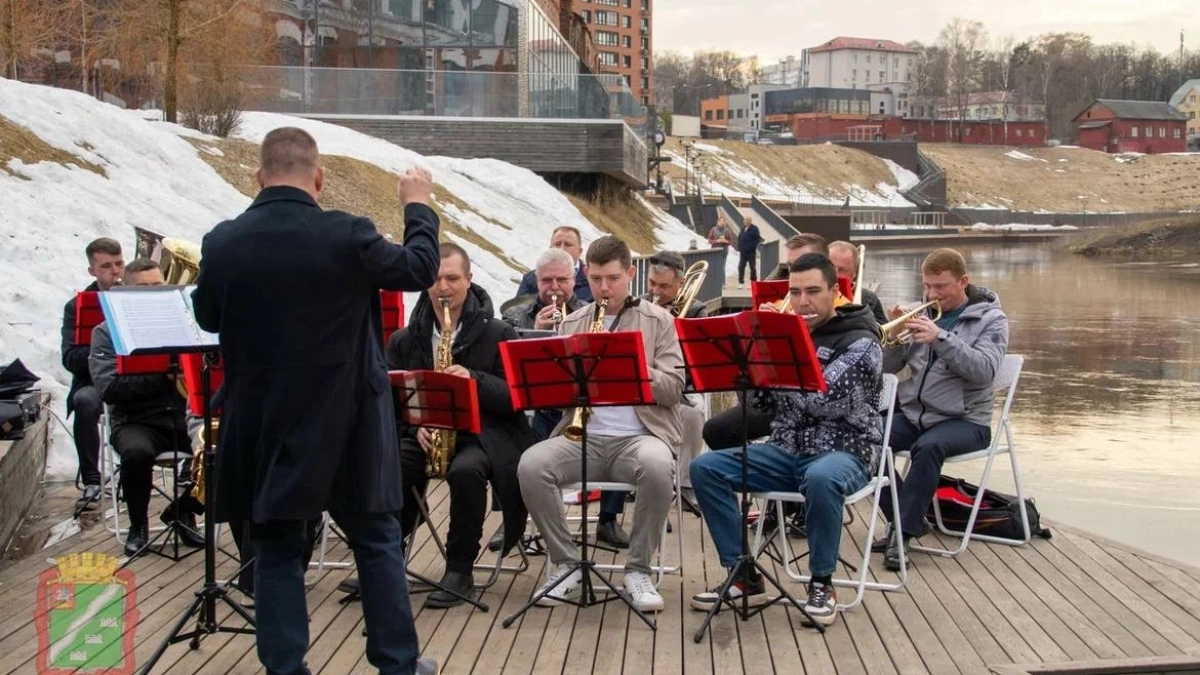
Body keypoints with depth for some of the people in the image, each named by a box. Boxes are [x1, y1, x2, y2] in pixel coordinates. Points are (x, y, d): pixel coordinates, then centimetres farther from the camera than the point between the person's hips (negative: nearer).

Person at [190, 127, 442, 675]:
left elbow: (207, 318, 10)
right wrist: (418, 206, 16)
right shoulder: (348, 236, -14)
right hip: (346, 421, -1)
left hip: (263, 424, 2)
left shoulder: (222, 243, -6)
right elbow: (419, 269, 2)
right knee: (376, 541, 13)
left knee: (276, 549, 12)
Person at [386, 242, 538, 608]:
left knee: (465, 469, -37)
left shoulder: (498, 334, 3)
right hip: (423, 434, 3)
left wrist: (475, 380, -20)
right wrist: (415, 427, -10)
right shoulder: (404, 340, 12)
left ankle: (460, 570, -19)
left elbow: (516, 397, -2)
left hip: (482, 432, -3)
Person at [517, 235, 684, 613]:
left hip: (639, 436, -2)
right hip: (583, 436, 2)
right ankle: (567, 564, -9)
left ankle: (638, 569, -16)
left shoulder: (658, 321, 9)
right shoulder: (572, 324, 16)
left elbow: (673, 388, 0)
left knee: (657, 467, -37)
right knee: (531, 465, -27)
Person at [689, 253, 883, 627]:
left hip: (843, 451, -6)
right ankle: (743, 575, -6)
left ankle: (822, 583, -19)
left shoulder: (861, 342, -7)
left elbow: (823, 400, -21)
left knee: (821, 478, -41)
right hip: (786, 449, 6)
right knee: (705, 468, -13)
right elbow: (765, 399, 9)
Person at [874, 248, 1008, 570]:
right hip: (913, 413, 5)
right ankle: (908, 519, -5)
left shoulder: (990, 319, 1)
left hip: (965, 420, -5)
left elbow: (984, 370, -18)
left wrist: (941, 337, -27)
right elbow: (888, 367, 8)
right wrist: (895, 338, -13)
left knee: (928, 446, -36)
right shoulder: (922, 314, 11)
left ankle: (904, 531, -23)